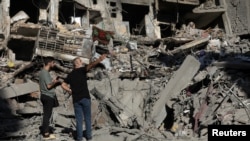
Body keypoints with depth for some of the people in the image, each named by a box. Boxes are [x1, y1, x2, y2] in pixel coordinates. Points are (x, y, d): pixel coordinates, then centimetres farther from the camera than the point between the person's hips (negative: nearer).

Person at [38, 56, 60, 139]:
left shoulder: (42, 72, 13)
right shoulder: (45, 73, -17)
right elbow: (49, 86, -20)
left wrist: (53, 81, 12)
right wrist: (55, 82, -5)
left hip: (45, 95, 10)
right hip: (48, 96, -10)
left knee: (46, 114, 16)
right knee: (47, 115, -4)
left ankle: (44, 130, 24)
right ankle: (46, 134, 2)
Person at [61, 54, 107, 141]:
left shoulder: (70, 74, 13)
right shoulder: (82, 70, -2)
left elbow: (63, 85, 9)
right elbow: (90, 65, -23)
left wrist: (70, 91, 16)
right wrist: (99, 60, -39)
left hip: (76, 99, 4)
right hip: (85, 98, -4)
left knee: (79, 119, 7)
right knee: (87, 118, 6)